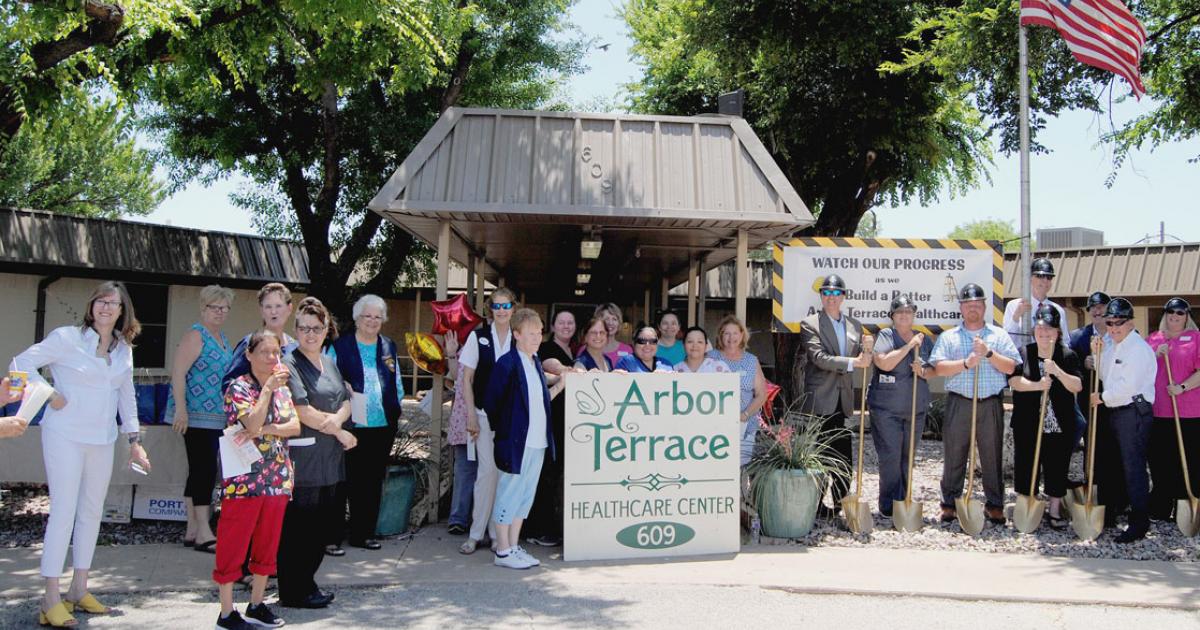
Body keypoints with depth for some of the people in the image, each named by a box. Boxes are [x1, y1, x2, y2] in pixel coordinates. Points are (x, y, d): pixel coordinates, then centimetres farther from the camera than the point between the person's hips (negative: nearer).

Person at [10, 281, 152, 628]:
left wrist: (134, 440, 12)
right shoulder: (66, 338, -7)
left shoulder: (123, 348, 9)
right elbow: (21, 363, -4)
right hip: (66, 435, -6)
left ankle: (79, 590, 21)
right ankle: (51, 599, 0)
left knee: (92, 512, 10)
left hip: (102, 440, 6)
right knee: (64, 512, -8)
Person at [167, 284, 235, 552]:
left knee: (199, 471, 12)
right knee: (204, 470, -9)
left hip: (215, 416, 9)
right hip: (197, 415, -9)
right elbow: (177, 372, -16)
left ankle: (192, 531, 19)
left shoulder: (222, 338, 17)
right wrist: (180, 409, -23)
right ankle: (203, 533, -6)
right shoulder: (195, 335, -9)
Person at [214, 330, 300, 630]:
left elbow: (295, 426, 1)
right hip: (244, 479, -6)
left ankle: (256, 605, 25)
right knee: (233, 545, 1)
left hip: (278, 480, 6)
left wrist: (263, 430, -13)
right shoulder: (238, 387, -6)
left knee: (268, 545, 13)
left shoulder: (282, 388, 12)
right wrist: (268, 388, -18)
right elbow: (253, 424, -20)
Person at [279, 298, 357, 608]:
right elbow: (303, 412, -15)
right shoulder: (289, 364, -9)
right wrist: (339, 431, -5)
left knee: (324, 524, 12)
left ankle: (306, 584, 26)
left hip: (330, 458, 8)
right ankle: (293, 592, 12)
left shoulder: (330, 362, 15)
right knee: (297, 527, 0)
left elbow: (346, 402, 12)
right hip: (302, 458, -8)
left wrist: (334, 419, -10)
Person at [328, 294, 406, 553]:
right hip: (349, 425, -4)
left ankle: (363, 533, 20)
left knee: (372, 481, 10)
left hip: (383, 425, 4)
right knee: (342, 481, -3)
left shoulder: (390, 347, 14)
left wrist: (396, 410, 9)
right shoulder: (339, 346, 2)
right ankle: (331, 537, 4)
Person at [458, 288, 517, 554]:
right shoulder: (478, 336, 0)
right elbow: (466, 379, 1)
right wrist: (471, 415, -5)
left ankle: (499, 531, 15)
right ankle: (476, 533, 6)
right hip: (485, 414, -2)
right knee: (488, 470, -5)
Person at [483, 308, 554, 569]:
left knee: (525, 496, 13)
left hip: (537, 442, 8)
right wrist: (503, 430, -2)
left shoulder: (536, 362, 13)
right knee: (508, 495, 1)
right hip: (515, 441, -8)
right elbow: (491, 401, -10)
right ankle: (503, 551, 10)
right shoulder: (507, 363, -12)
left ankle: (514, 546, 23)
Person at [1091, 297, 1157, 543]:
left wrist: (1102, 397, -8)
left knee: (1133, 467, -7)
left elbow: (1128, 385, -20)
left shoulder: (1138, 348, -13)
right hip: (1115, 411, 9)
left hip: (1134, 411, -9)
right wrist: (1097, 355, 4)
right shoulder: (1109, 343, 14)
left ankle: (1139, 523, -2)